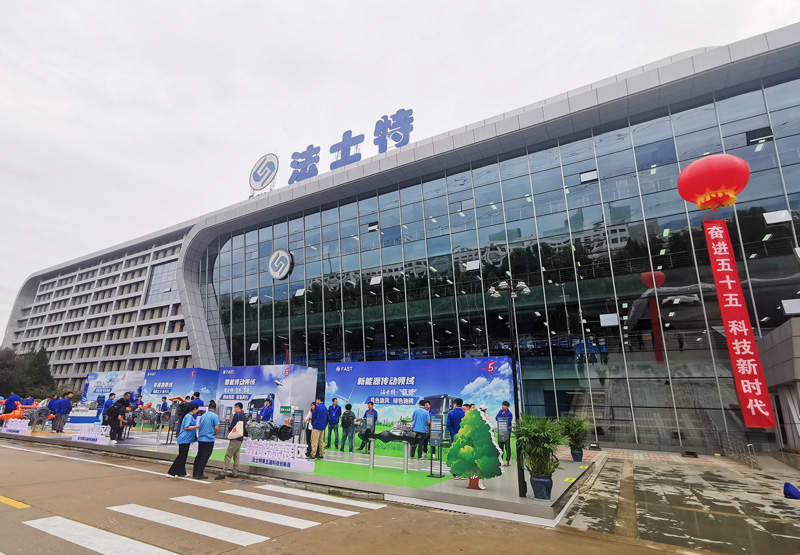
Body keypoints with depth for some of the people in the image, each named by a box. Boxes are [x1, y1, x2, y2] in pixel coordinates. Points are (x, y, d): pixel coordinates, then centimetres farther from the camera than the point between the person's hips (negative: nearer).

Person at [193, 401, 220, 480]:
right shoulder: (215, 416, -11)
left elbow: (199, 427, 17)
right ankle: (199, 474, 2)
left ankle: (194, 473, 21)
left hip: (200, 438, 6)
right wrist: (214, 434, 4)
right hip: (209, 439, -6)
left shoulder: (203, 415, 10)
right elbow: (216, 428, -15)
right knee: (205, 457, 1)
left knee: (199, 455, 16)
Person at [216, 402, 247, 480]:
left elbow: (232, 426, -13)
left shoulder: (237, 415, -9)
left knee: (228, 455, -9)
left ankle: (223, 473, -12)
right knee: (236, 456, 12)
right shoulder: (244, 416, 17)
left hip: (235, 438, -9)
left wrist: (229, 428, 8)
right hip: (241, 438, 9)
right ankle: (234, 472, 15)